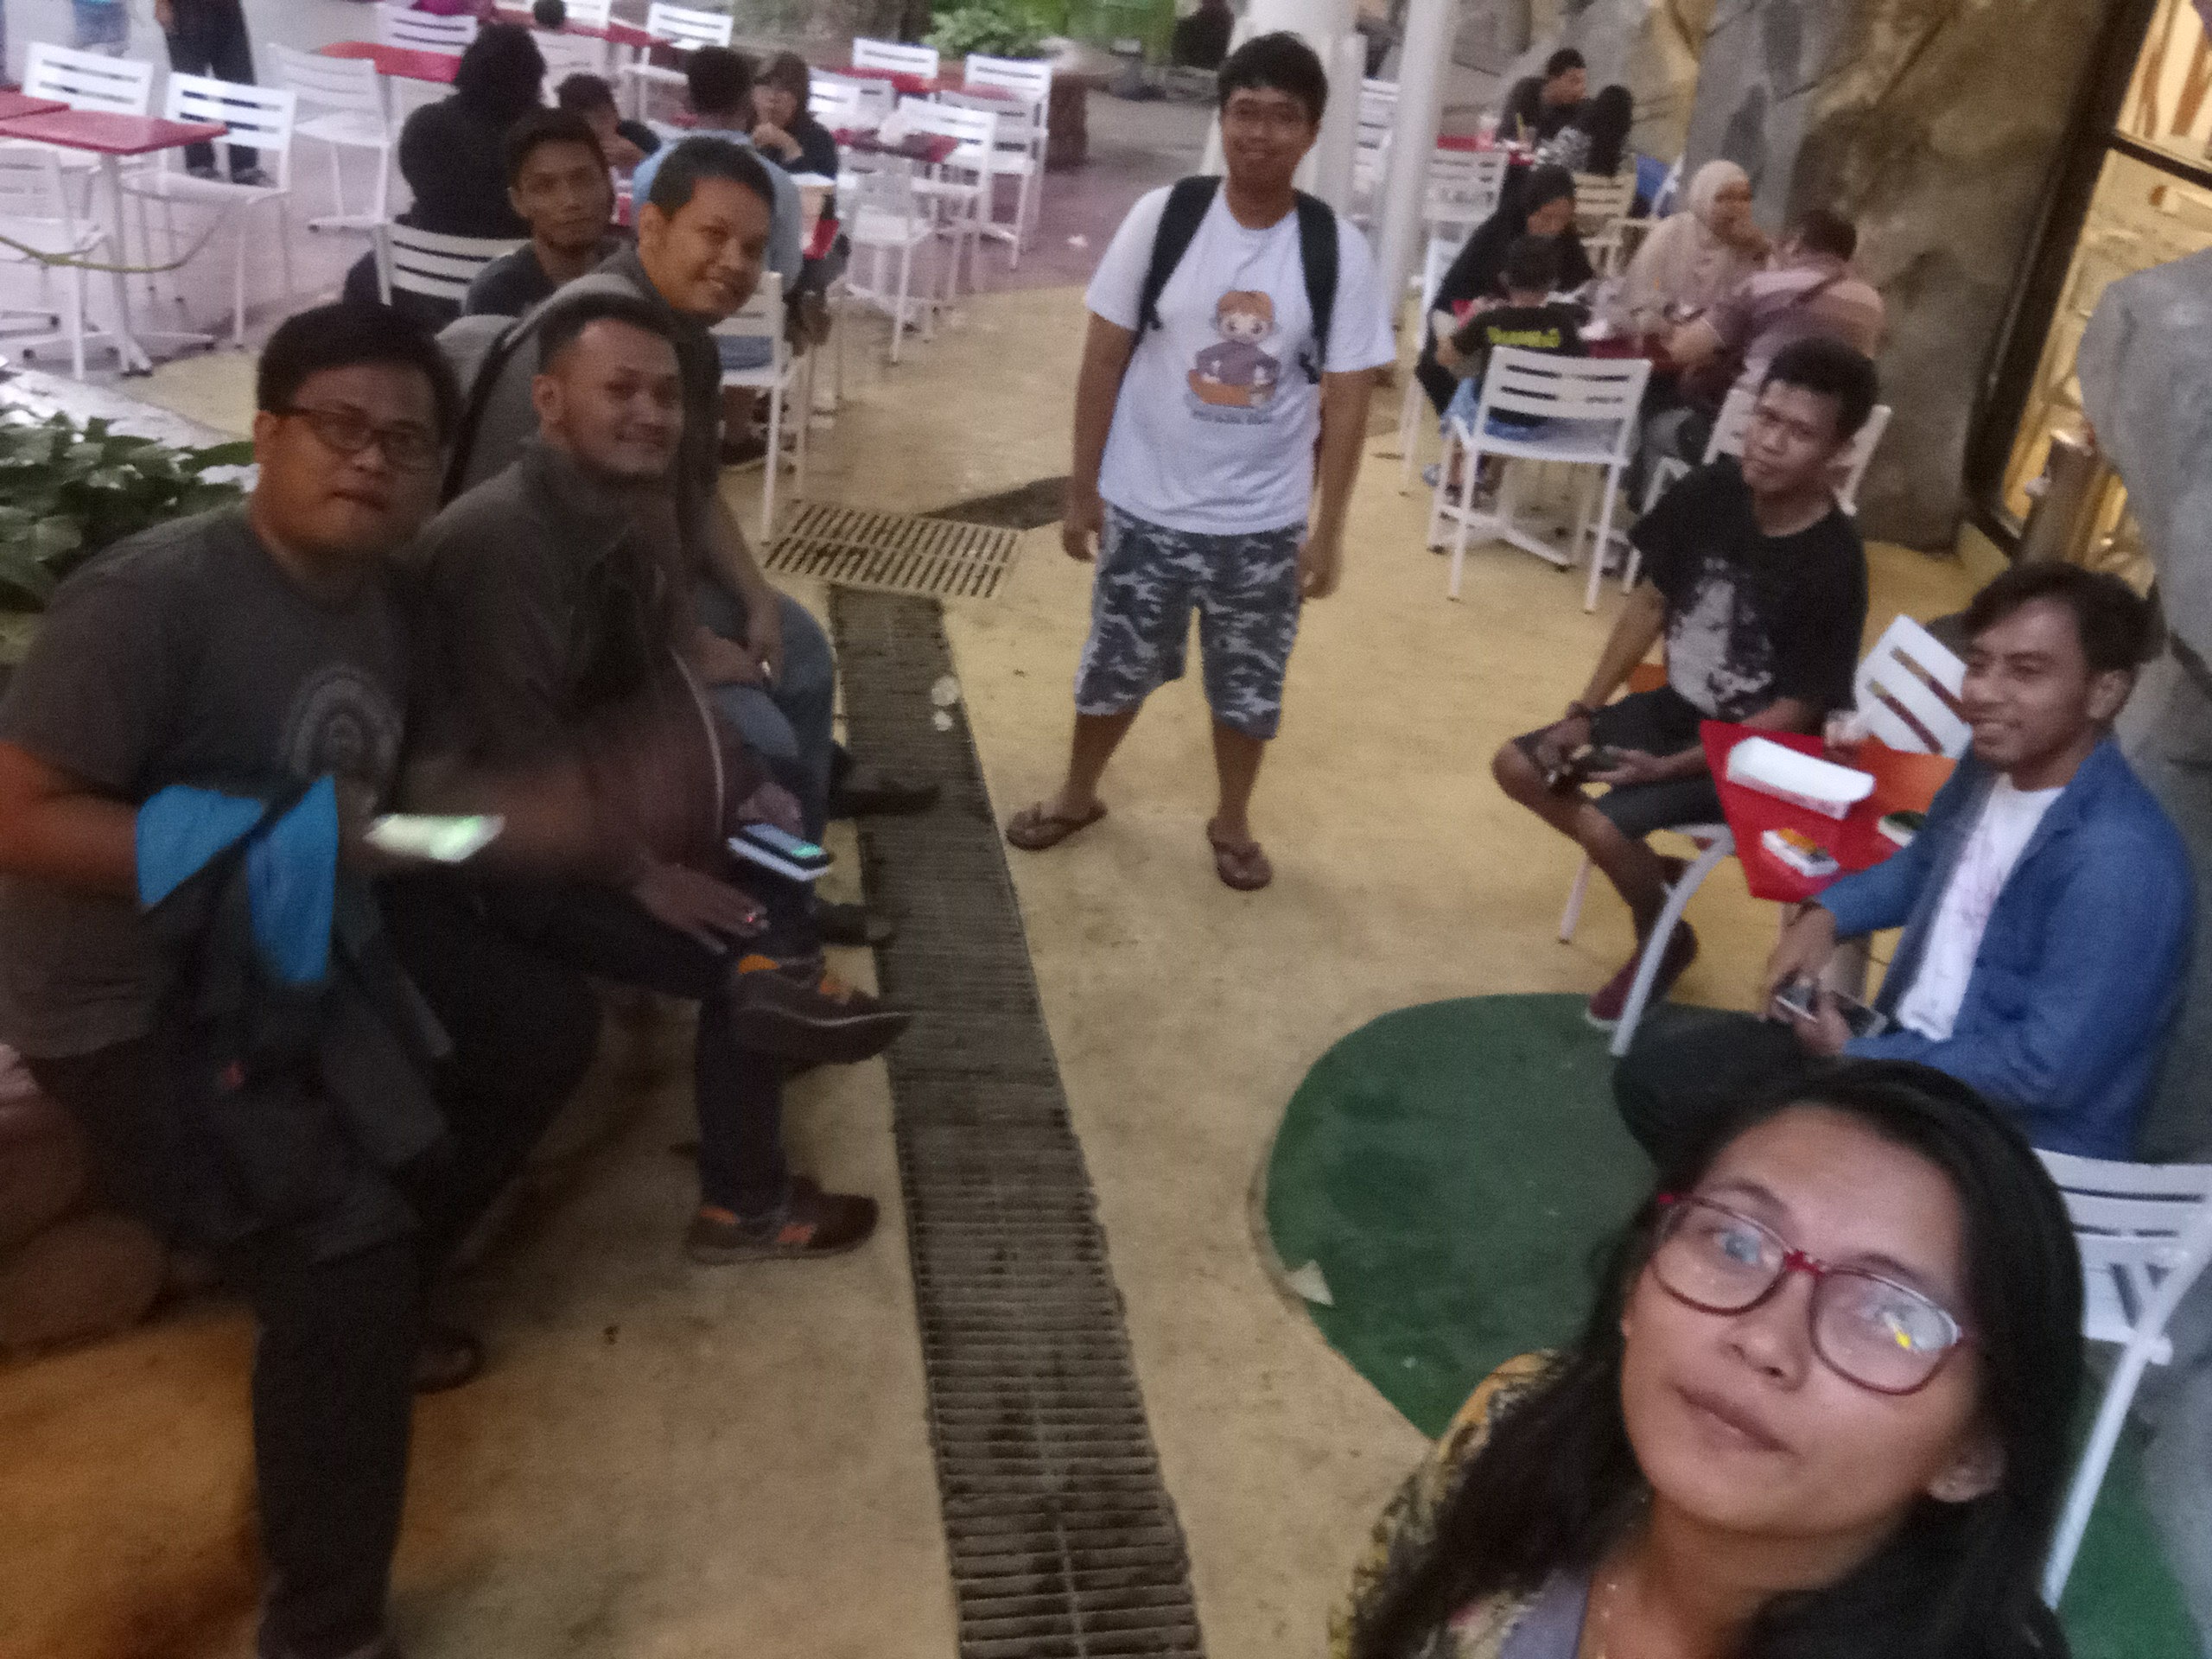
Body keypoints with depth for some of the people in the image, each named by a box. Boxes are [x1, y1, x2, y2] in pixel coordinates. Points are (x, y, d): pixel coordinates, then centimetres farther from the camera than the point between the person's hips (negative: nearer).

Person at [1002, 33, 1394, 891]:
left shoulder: (1337, 248, -8)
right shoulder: (1163, 216, -8)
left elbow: (1346, 398, -4)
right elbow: (1104, 358, -3)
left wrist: (1328, 528, -5)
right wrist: (1082, 487, -2)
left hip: (1265, 521, 0)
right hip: (1145, 505, 0)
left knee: (1249, 684, 14)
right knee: (1115, 664, 16)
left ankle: (1232, 821, 38)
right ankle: (1077, 793, 41)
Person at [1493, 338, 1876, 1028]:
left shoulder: (1833, 565, -26)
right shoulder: (1714, 489, -11)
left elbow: (1795, 713, -20)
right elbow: (1650, 602, 2)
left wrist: (1668, 768, -23)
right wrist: (1583, 713, -3)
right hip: (1673, 706, 7)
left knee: (1603, 823, -25)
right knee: (1517, 766, 0)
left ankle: (1665, 940, 7)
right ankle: (1651, 868, 17)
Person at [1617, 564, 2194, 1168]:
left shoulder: (2120, 861, -26)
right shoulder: (1993, 764, 2)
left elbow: (2048, 1070, -27)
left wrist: (1858, 1061, -16)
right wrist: (1827, 914, 3)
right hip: (1908, 1050, 9)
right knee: (1660, 1066, 4)